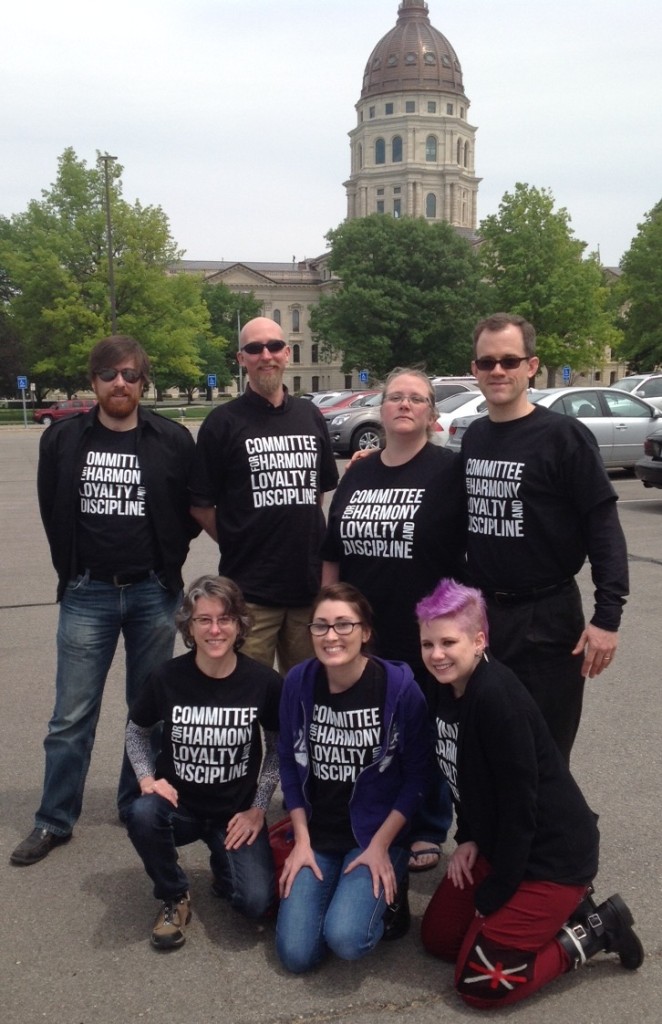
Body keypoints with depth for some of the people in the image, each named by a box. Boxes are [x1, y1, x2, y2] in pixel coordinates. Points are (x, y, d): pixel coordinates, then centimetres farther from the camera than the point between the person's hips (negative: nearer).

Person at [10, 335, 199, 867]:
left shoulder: (173, 440, -3)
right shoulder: (63, 439, 0)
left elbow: (192, 511, 6)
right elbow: (52, 512, 9)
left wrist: (167, 563, 5)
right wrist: (72, 571, 9)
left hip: (154, 593, 0)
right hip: (87, 595, 0)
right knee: (72, 715, 4)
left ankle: (139, 805, 28)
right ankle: (54, 820, 18)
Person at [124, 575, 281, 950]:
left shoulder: (264, 681, -11)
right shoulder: (168, 678, -11)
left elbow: (277, 747, 4)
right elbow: (137, 731, 8)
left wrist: (259, 807, -4)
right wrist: (147, 777, -8)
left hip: (238, 812, 0)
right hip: (179, 806, 1)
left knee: (256, 901, -21)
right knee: (141, 814, -34)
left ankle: (224, 861, 17)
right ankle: (175, 898, -3)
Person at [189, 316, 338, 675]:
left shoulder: (310, 415, 10)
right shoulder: (223, 422, -3)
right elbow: (200, 505, -2)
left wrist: (307, 539, 13)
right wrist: (237, 544, -2)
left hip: (309, 582, 4)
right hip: (249, 590, -4)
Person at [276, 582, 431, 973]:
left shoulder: (399, 687, -16)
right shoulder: (298, 682, -7)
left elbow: (417, 774, -8)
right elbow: (290, 761, 4)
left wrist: (380, 844, -12)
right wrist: (302, 839, -1)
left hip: (377, 833, -3)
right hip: (316, 834, 3)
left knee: (346, 938, -24)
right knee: (296, 953, -9)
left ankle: (386, 894, 9)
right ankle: (338, 887, 20)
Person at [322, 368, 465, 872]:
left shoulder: (451, 471, -6)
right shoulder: (357, 475, 11)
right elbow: (332, 555, 14)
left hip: (427, 637, -4)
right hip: (364, 634, 5)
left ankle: (428, 834, 26)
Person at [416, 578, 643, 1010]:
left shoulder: (496, 697, -28)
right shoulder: (448, 691, 0)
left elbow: (520, 801, -25)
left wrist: (494, 893, -16)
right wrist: (468, 839, 2)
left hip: (553, 853, -9)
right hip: (499, 842, 9)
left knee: (480, 984, -4)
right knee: (438, 937, 13)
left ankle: (596, 927, 9)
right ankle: (561, 909, 21)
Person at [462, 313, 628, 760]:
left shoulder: (563, 436, -11)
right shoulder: (473, 436, 7)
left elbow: (604, 527, -14)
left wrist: (607, 614, -19)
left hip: (547, 619, -5)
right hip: (481, 614, 5)